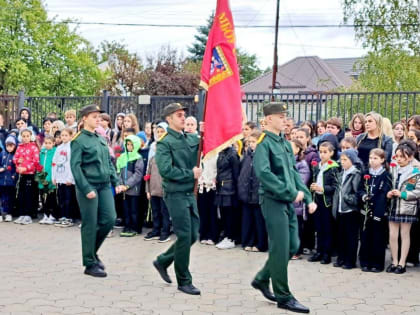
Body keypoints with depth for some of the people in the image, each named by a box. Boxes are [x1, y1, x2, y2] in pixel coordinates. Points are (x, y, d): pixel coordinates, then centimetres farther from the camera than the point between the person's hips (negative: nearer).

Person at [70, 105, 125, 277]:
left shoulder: (101, 139, 14)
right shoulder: (78, 140, -7)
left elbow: (109, 162, 18)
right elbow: (75, 166, -13)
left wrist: (116, 182, 9)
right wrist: (86, 189, -19)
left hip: (105, 185, 7)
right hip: (88, 187, -7)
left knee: (109, 219, 3)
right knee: (90, 225, -1)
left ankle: (92, 251, 24)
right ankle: (90, 264, 10)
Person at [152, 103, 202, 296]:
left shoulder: (192, 139, 10)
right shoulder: (165, 143, -10)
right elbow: (165, 170, -19)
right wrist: (190, 174, -13)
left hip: (190, 193, 7)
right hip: (176, 194, -7)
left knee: (193, 236, 12)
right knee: (184, 237, -3)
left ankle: (163, 261, 31)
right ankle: (184, 281, 10)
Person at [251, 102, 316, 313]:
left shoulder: (285, 143, 15)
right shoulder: (264, 143, -12)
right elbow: (263, 173, -24)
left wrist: (307, 198, 10)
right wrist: (291, 193, -23)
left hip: (288, 202, 8)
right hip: (273, 201, -8)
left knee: (292, 246, 12)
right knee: (280, 248, -3)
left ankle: (261, 279, 29)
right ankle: (283, 296, 9)